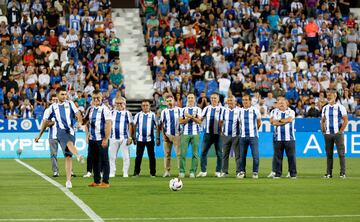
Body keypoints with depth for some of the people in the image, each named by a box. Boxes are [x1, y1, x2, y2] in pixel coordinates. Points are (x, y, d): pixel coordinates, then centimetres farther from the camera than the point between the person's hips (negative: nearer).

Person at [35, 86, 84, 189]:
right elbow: (46, 121, 24)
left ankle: (68, 180, 2)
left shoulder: (70, 104, 16)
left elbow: (78, 114, 4)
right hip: (61, 131, -1)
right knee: (69, 143, -35)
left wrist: (80, 121, -19)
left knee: (68, 156, -3)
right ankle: (78, 156, -67)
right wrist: (39, 135, 24)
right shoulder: (53, 107, 17)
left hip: (71, 131, 1)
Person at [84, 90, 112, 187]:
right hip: (92, 139, 6)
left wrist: (106, 139, -17)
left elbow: (108, 125, -13)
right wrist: (87, 135, 9)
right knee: (94, 160, 10)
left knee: (104, 160, -3)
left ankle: (105, 182, 0)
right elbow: (87, 123, 21)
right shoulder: (90, 109, 12)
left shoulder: (105, 109, -8)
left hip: (102, 139, -6)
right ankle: (96, 181, 16)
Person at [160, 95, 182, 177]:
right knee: (167, 154, 1)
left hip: (177, 134, -1)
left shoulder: (179, 110, 5)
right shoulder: (164, 111, 8)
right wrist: (163, 135, -2)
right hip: (167, 135, 1)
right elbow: (161, 124, 7)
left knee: (179, 153, -3)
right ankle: (167, 171, 4)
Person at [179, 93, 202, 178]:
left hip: (195, 133, -1)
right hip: (185, 133, 1)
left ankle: (193, 172, 0)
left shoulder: (198, 109, 8)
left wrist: (191, 116, -14)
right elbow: (181, 121, 3)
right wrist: (188, 118, -12)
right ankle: (181, 171, -3)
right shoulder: (183, 110, 12)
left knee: (195, 153, -3)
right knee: (183, 153, -5)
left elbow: (199, 121, -3)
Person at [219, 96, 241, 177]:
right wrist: (221, 131, 9)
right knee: (225, 154, 6)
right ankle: (224, 172, 12)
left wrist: (241, 132, -4)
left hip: (236, 136, -4)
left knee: (237, 155, -2)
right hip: (226, 135, 4)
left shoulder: (239, 111, -5)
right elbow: (221, 122, 16)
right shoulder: (224, 110, 7)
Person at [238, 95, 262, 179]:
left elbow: (259, 122, 11)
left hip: (253, 136, -3)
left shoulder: (255, 110, 0)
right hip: (243, 136, 3)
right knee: (242, 155, 4)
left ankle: (255, 172, 2)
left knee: (255, 155, -6)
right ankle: (242, 171, 13)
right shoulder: (239, 111, 8)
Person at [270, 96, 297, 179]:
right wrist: (284, 121, -8)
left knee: (291, 156, -3)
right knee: (277, 156, -1)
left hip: (289, 138, -1)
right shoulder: (275, 112, 14)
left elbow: (289, 119, -11)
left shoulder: (291, 112, 9)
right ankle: (277, 173, 5)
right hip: (278, 138, 1)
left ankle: (293, 174, 2)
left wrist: (279, 121, -2)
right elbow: (272, 121, -2)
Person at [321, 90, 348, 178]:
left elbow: (345, 121, -4)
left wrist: (340, 131, -9)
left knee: (341, 154, -6)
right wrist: (323, 131, 8)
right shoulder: (325, 108, 12)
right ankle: (328, 173, 7)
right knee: (329, 154, 4)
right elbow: (323, 121, 20)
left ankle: (342, 173, -5)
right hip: (328, 134, 4)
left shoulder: (340, 107, -2)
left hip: (338, 134, -4)